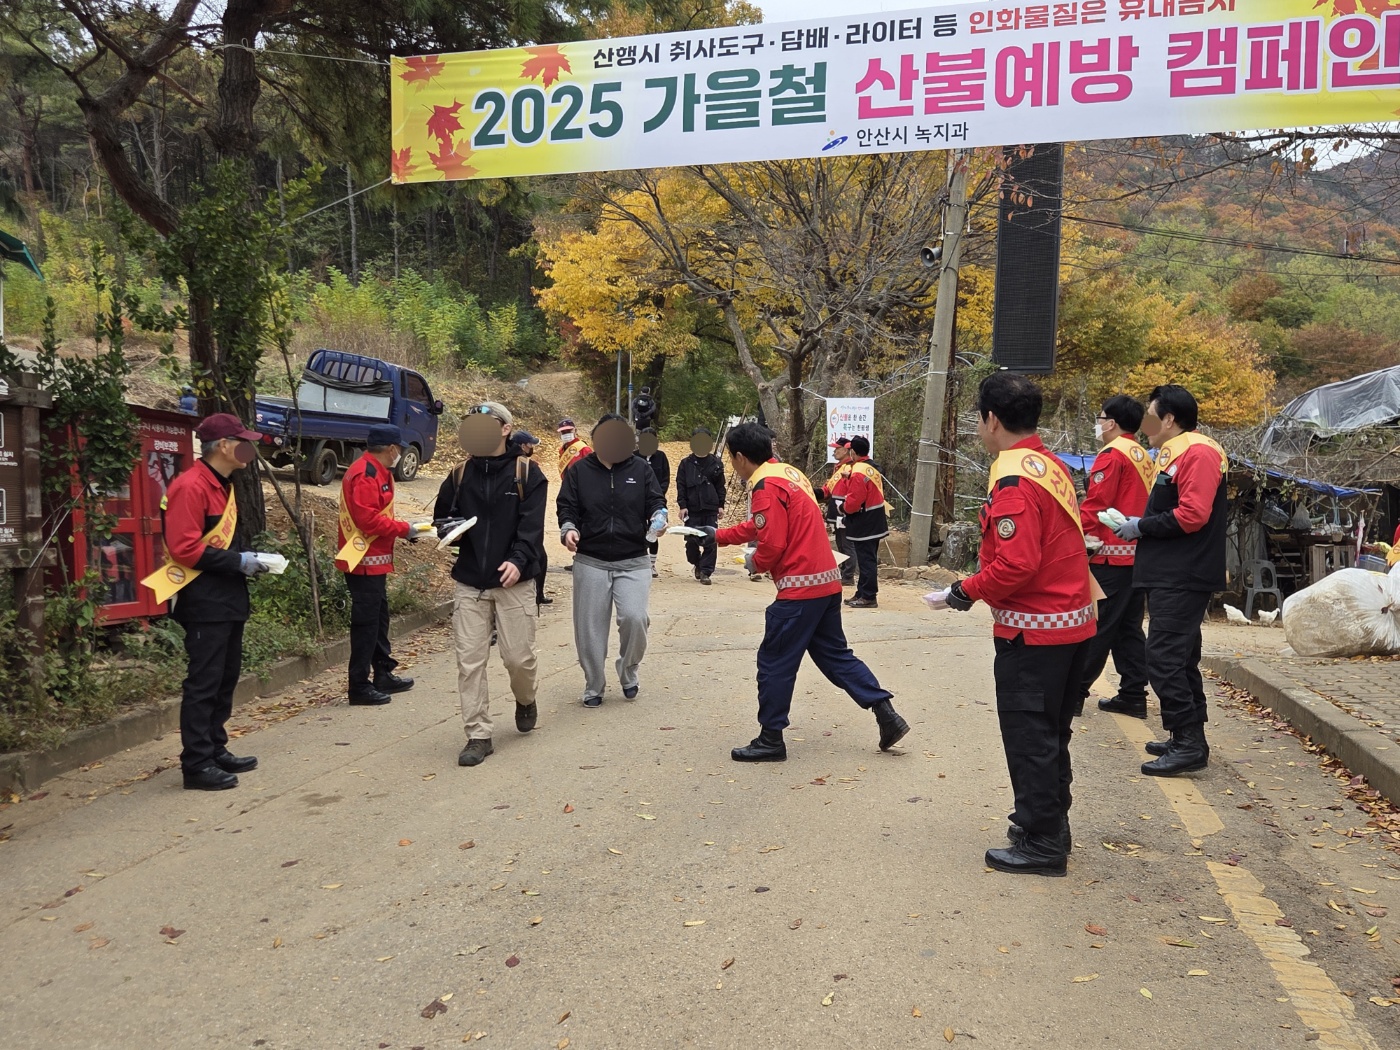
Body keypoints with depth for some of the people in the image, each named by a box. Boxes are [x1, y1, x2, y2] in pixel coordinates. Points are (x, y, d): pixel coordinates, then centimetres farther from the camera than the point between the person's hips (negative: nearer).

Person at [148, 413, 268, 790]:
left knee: (225, 678, 15)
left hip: (228, 599, 10)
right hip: (204, 602, -10)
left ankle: (216, 751, 25)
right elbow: (184, 548, -21)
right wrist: (237, 562, -18)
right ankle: (196, 764, 3)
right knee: (203, 684, -4)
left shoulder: (223, 485, 15)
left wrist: (247, 557, 6)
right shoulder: (190, 486, -15)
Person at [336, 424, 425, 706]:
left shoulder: (376, 471, 16)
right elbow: (368, 519, -24)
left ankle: (384, 675, 29)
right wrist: (404, 529, -16)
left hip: (374, 559, 11)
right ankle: (359, 688, 2)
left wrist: (402, 529, 8)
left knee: (378, 617, 18)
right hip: (365, 560, -11)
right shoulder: (366, 474, -17)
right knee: (366, 622, -5)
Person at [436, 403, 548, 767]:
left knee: (518, 657, 1)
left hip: (513, 581, -3)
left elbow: (532, 522, -10)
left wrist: (518, 559, -24)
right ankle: (478, 736, 10)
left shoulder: (527, 472, -1)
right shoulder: (461, 473, 9)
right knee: (469, 661, 0)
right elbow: (442, 516, 16)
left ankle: (525, 700, 35)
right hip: (468, 583, 3)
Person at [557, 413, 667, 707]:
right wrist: (568, 529, -20)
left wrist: (658, 517, -22)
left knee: (634, 617, -16)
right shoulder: (579, 470, 1)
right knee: (590, 627, 4)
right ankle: (593, 686, 23)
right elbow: (566, 507, 1)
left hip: (633, 562, 0)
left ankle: (628, 671, 13)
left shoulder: (640, 468, 1)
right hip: (590, 562, 1)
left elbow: (655, 501, 1)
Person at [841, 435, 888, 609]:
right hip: (874, 522, 10)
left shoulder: (859, 472, -21)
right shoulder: (874, 467, 9)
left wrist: (843, 508, -5)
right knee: (868, 559, 15)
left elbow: (854, 501, -23)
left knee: (866, 560, -4)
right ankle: (862, 593, 24)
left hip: (864, 525, -10)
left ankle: (868, 597, 0)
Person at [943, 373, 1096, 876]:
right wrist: (979, 584, 13)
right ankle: (1049, 823, 33)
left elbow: (1017, 563, -27)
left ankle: (1040, 845, 12)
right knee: (1051, 733, 20)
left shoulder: (1013, 480, -20)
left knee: (1030, 737, 2)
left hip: (1033, 632, -10)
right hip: (1072, 621, 10)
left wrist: (968, 590, -12)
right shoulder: (1052, 466, 10)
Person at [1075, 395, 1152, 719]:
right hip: (1138, 555, 8)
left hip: (1110, 556, -8)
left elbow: (1094, 504, -17)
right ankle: (1133, 695, 14)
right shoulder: (1143, 457, 16)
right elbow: (1145, 505, 19)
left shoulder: (1112, 455, -10)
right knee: (1130, 627, 12)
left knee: (1096, 626, -6)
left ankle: (1075, 691, -2)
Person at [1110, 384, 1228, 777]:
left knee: (1164, 658, -12)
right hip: (1171, 576, 11)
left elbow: (1192, 516, -22)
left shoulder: (1197, 453, -13)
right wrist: (1138, 525, 5)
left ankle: (1188, 744, -6)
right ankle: (1188, 740, 24)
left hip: (1183, 579, -11)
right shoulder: (1172, 453, 20)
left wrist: (1141, 526, -13)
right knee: (1179, 658, 15)